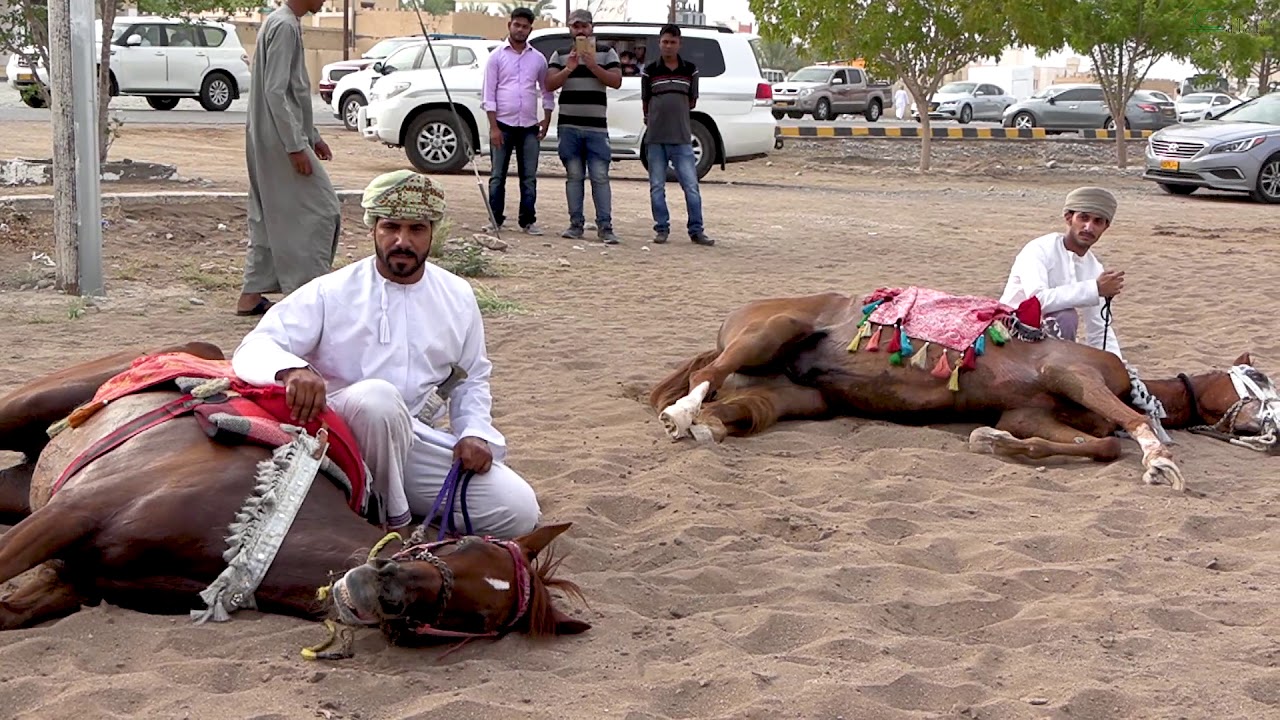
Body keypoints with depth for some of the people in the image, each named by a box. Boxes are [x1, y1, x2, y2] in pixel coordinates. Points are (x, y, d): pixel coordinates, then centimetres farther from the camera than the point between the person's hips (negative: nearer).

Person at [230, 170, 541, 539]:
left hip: (421, 443, 4)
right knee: (377, 395, -39)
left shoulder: (458, 297, 8)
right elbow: (253, 350, -12)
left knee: (519, 511, -14)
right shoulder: (331, 293, -6)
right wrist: (292, 368, -36)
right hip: (346, 437, -4)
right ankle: (394, 520, -18)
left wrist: (474, 432, 0)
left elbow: (473, 378, 20)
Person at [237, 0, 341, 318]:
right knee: (318, 211, -5)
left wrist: (312, 136, 22)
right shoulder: (285, 26, -16)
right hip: (279, 142, -10)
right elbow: (275, 92, -21)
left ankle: (251, 295, 15)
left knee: (271, 218, 12)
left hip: (266, 144, 10)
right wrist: (296, 146, -21)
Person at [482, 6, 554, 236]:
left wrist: (546, 121, 5)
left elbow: (547, 91, 16)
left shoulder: (538, 59, 9)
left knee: (529, 177, 4)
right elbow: (489, 94, -3)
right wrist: (493, 127, -10)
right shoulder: (497, 56, 1)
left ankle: (528, 221, 9)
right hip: (503, 124, -2)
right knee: (498, 176, 1)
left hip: (529, 127, 2)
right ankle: (495, 219, 6)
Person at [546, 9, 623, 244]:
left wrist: (593, 66, -14)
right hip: (568, 126, 2)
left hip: (596, 127, -1)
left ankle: (605, 227, -7)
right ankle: (576, 224, 7)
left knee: (600, 177, -6)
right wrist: (569, 69, -14)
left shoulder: (606, 53, 9)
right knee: (574, 176, 4)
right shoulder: (560, 55, 12)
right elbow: (550, 84, 1)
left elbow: (616, 81, -3)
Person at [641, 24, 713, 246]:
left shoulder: (690, 70, 5)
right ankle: (662, 229, 13)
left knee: (691, 186, -3)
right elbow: (645, 103, 11)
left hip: (682, 137, 0)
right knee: (657, 187, 4)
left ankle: (696, 230, 3)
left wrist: (675, 111, 12)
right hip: (655, 138, 0)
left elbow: (692, 101, 14)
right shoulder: (650, 71, 2)